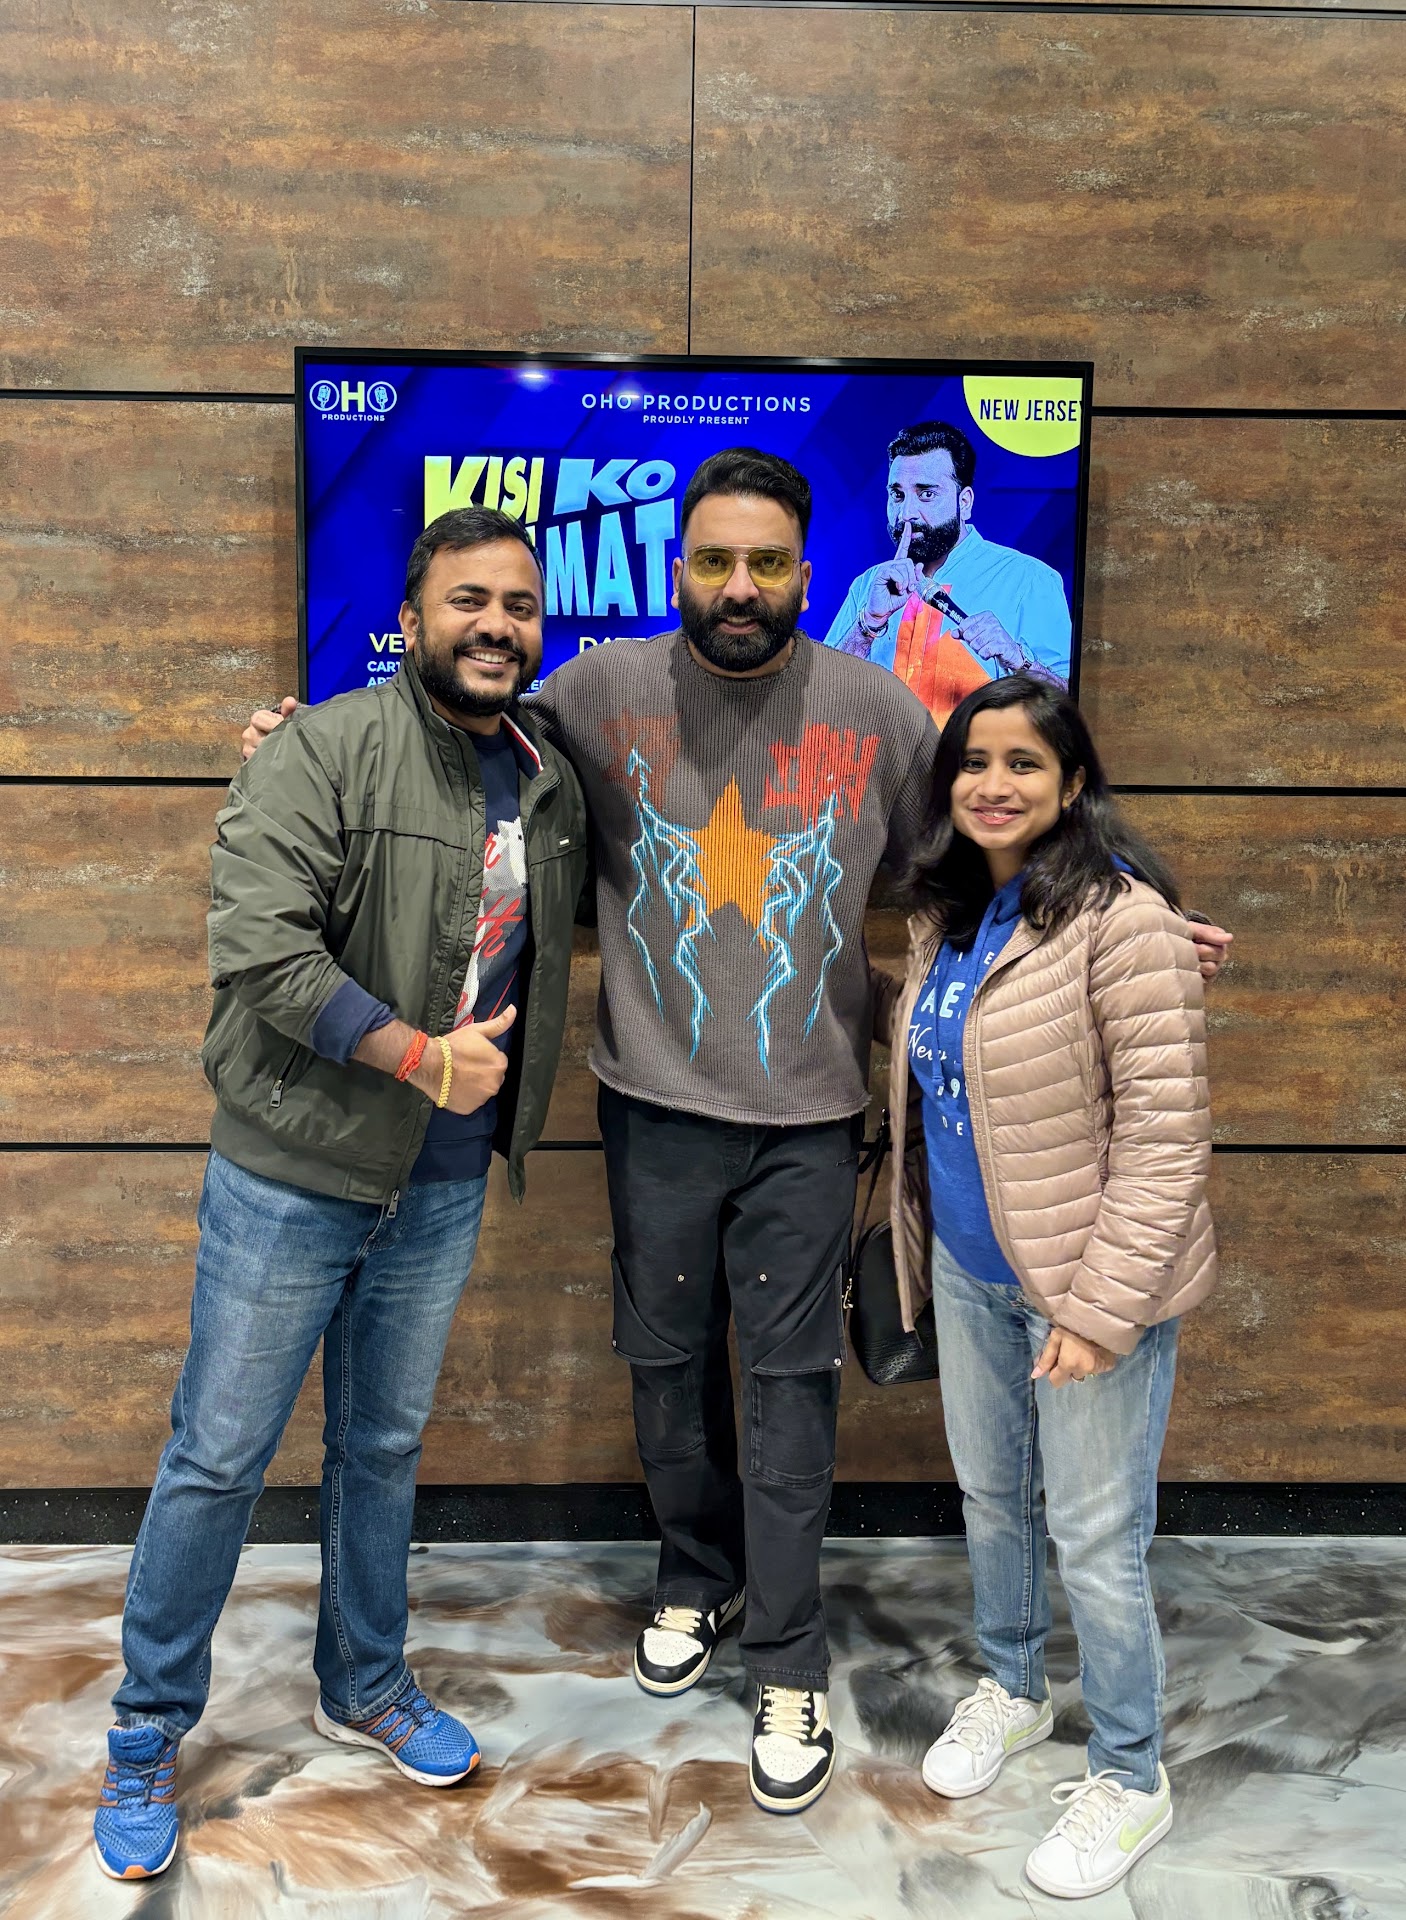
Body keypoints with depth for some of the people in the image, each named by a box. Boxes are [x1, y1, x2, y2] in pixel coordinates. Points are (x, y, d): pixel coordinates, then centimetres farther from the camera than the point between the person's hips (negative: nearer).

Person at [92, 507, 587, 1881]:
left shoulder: (553, 787, 5)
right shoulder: (329, 750, -14)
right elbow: (258, 944, -21)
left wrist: (500, 1103, 7)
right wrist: (423, 1056, -23)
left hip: (441, 1184, 5)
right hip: (292, 1170, -5)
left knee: (384, 1447, 20)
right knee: (219, 1458, 7)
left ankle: (364, 1688, 40)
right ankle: (147, 1733, 28)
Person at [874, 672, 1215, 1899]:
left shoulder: (1121, 918, -19)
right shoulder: (946, 913, 5)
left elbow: (1164, 1132, -20)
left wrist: (1101, 1308, -21)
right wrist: (923, 1245, 10)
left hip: (1087, 1282, -7)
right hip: (970, 1270, 7)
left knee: (1094, 1539, 5)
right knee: (990, 1497, 22)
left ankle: (1130, 1779, 29)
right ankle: (1011, 1688, 47)